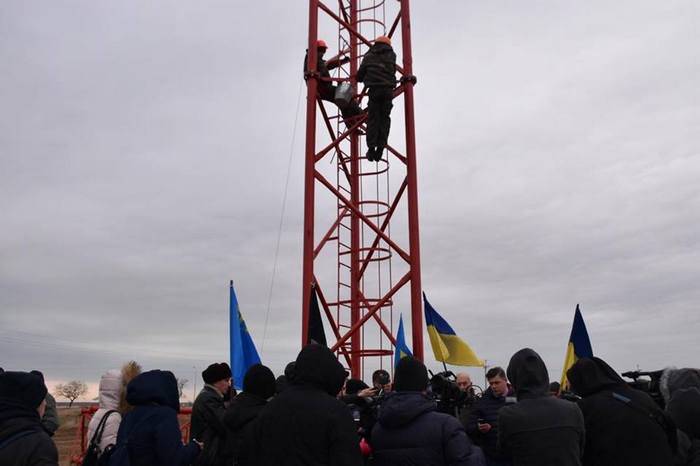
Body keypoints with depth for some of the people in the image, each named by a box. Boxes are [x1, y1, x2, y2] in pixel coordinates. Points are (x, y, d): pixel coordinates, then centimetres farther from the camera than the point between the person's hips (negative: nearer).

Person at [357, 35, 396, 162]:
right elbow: (393, 71, 20)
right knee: (384, 118, 4)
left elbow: (360, 74, 15)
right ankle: (380, 147, -3)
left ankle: (371, 147, -5)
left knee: (372, 118, 2)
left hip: (374, 89, 0)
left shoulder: (369, 56, 14)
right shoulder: (391, 55, 15)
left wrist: (360, 79, 36)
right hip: (388, 89, 0)